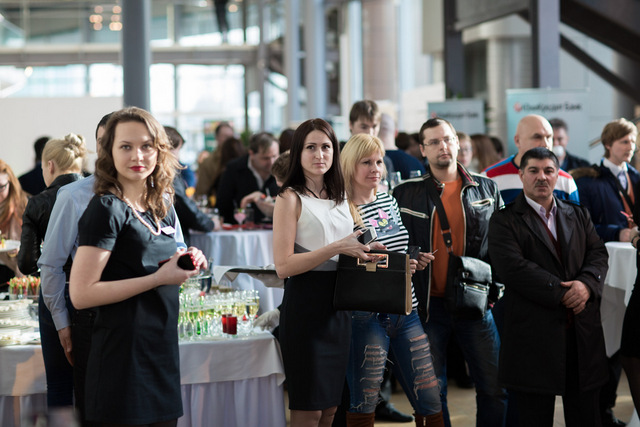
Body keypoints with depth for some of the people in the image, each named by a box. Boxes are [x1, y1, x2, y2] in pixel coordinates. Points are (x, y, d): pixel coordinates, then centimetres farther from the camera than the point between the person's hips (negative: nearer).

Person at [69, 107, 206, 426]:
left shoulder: (161, 208, 11)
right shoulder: (106, 210, -12)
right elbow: (81, 294, -19)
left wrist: (186, 262, 2)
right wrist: (159, 277, -19)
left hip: (163, 351, 8)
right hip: (124, 360, -8)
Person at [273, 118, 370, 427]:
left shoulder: (340, 198, 14)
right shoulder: (290, 198, -6)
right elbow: (283, 266, -16)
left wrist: (364, 252, 4)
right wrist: (336, 248, -21)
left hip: (338, 305, 7)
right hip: (306, 305, -7)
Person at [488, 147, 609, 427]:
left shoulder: (578, 215, 16)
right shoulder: (505, 220, -1)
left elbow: (598, 254, 8)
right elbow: (511, 268, -14)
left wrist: (587, 283, -14)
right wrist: (561, 293, -16)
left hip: (583, 333, 4)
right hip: (534, 336, -4)